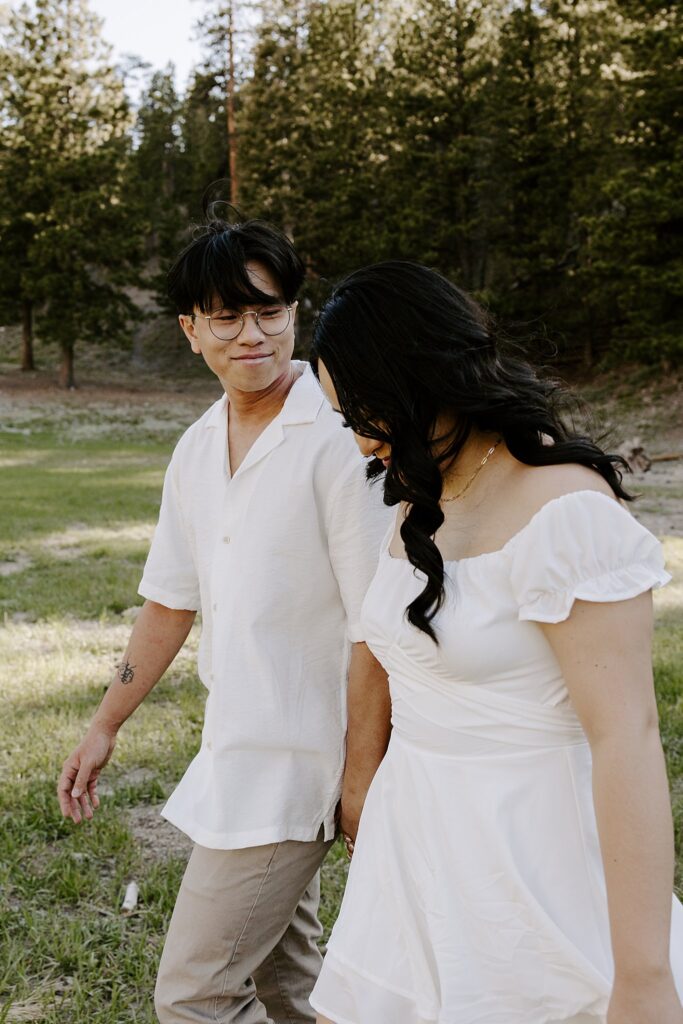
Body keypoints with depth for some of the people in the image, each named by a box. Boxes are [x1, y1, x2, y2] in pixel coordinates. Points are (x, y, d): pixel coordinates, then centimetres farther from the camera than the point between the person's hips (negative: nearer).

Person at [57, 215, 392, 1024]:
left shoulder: (337, 441, -20)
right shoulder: (198, 448, 4)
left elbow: (375, 631, -19)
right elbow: (170, 601, 13)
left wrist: (363, 780, -16)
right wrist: (105, 727, 15)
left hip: (294, 765, -8)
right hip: (234, 746, 8)